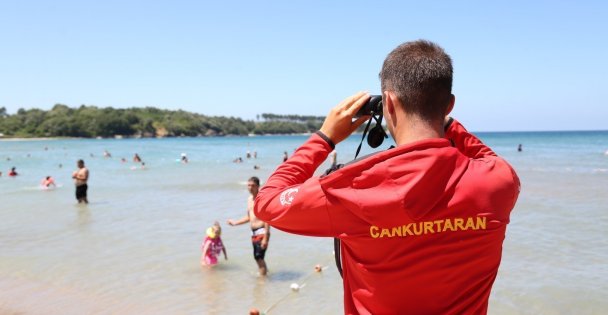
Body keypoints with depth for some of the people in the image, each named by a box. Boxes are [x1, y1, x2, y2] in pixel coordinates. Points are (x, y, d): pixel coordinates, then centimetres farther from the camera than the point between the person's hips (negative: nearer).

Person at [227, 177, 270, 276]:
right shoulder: (249, 199, 13)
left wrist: (265, 238, -21)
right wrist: (235, 222, 24)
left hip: (261, 232, -8)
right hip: (253, 233, 8)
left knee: (259, 257, -10)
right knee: (257, 258, 14)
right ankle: (266, 272, 30)